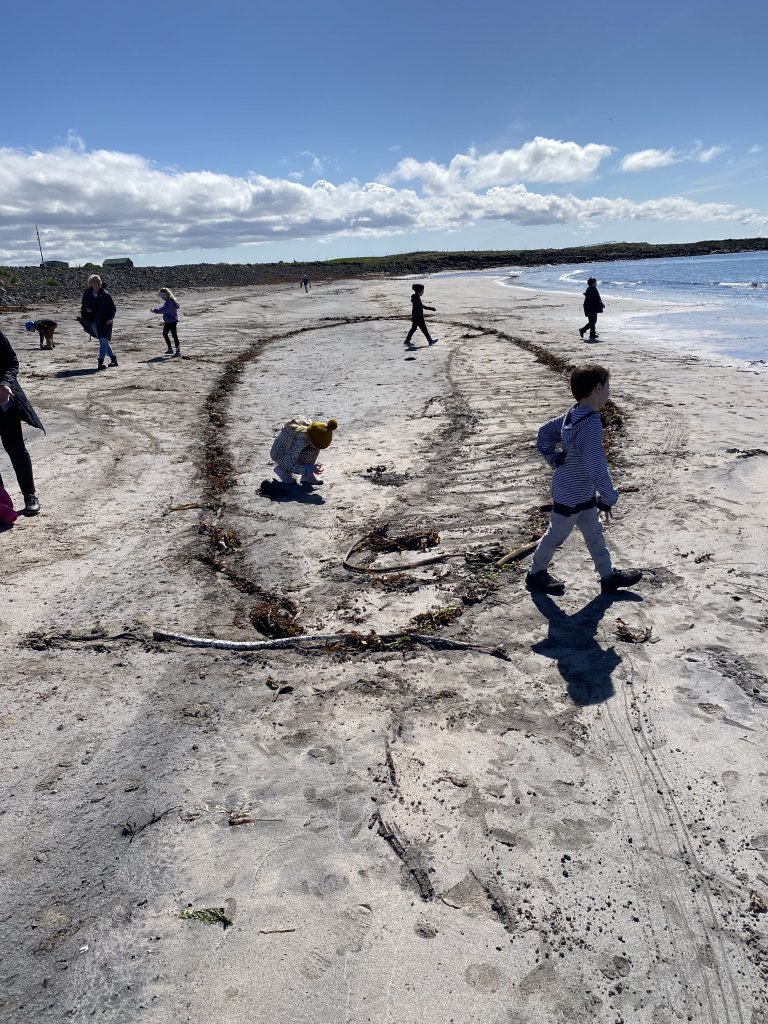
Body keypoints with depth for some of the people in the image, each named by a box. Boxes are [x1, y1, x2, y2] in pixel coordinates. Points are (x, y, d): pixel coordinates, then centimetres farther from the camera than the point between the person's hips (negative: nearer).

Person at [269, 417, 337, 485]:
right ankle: (282, 469, -9)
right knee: (308, 454, -30)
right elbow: (289, 466, -34)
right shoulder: (300, 441, -39)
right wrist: (309, 469, -35)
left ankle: (307, 475, -4)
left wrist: (314, 464, -4)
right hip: (279, 454, -7)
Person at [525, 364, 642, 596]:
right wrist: (608, 498, -20)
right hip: (570, 495, -9)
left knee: (594, 534, 19)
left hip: (583, 493, 9)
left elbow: (545, 433, 12)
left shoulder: (572, 414, -1)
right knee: (556, 535, 11)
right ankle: (536, 574, 30)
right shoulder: (591, 424, -30)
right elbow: (596, 466, -31)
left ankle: (609, 575, 33)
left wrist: (554, 459, 8)